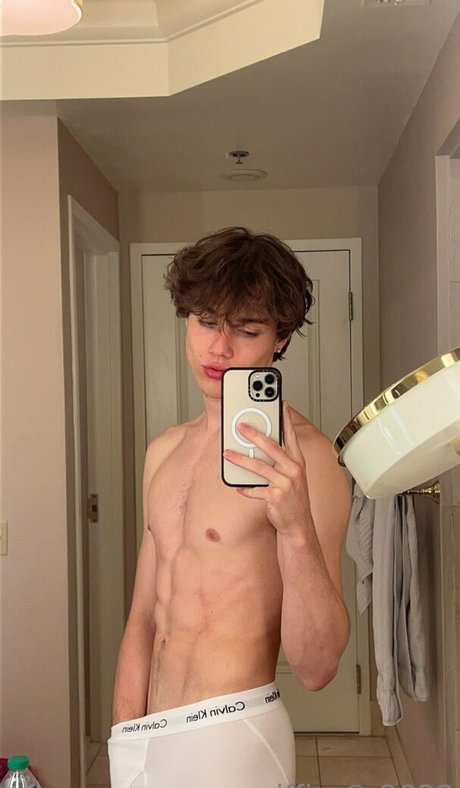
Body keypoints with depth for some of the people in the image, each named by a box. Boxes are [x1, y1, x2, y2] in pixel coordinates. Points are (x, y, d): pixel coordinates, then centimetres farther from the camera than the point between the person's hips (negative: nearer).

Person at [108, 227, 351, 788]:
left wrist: (296, 529, -31)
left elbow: (316, 668, -18)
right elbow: (145, 616, 9)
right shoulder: (164, 451, 7)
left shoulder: (301, 455, -15)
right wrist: (126, 742, 4)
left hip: (228, 738, -6)